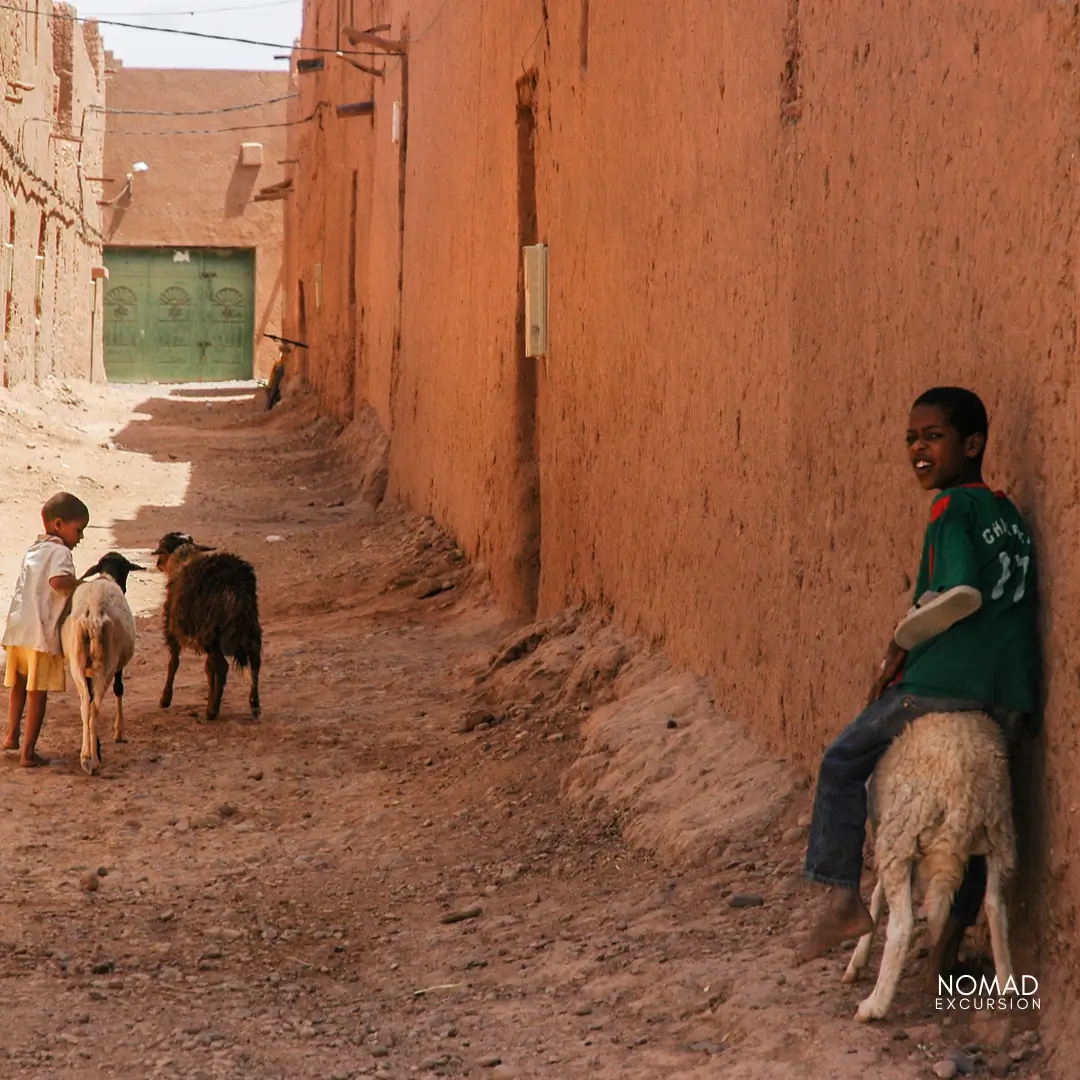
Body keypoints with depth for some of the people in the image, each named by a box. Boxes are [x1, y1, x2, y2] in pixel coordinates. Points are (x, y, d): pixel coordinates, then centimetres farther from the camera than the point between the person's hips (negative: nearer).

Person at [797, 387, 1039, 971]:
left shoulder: (952, 508, -5)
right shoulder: (1010, 515, 19)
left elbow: (961, 594, -18)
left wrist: (900, 643, -6)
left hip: (945, 681, -7)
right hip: (1012, 695, 7)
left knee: (843, 764, 11)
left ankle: (843, 899, 5)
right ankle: (953, 936, 21)